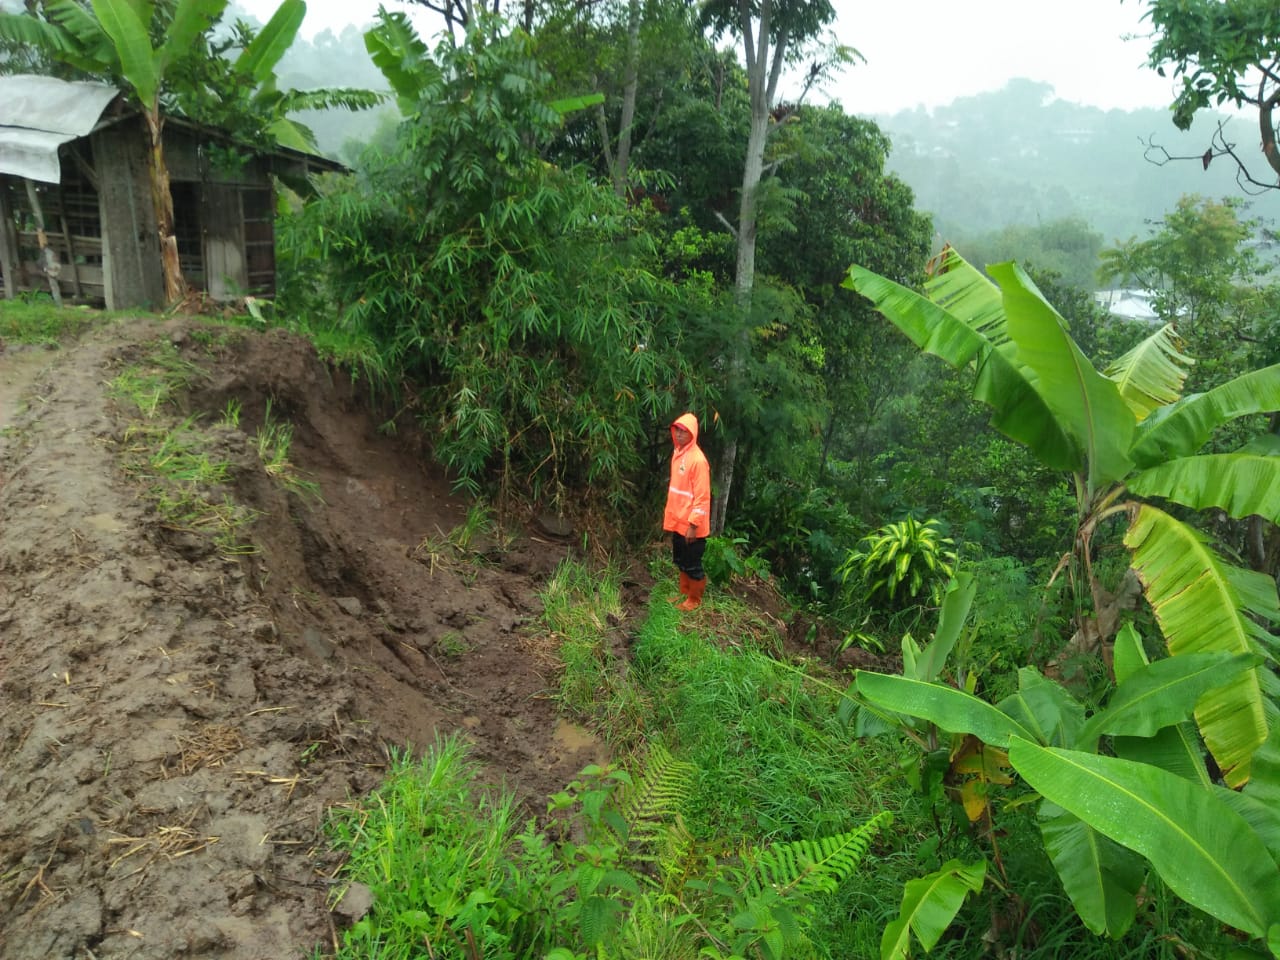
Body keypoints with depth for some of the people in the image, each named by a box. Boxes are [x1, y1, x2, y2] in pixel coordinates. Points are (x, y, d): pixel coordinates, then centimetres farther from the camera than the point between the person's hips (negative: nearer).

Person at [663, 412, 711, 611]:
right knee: (680, 560, 20)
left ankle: (695, 599, 22)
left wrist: (693, 525, -20)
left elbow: (702, 497, -20)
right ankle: (684, 593, 36)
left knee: (692, 564, 6)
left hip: (691, 524, -8)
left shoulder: (697, 460, -20)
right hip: (678, 521, 8)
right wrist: (669, 515, 17)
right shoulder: (677, 452, 6)